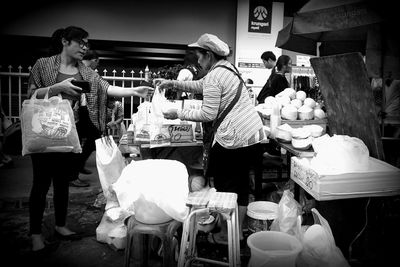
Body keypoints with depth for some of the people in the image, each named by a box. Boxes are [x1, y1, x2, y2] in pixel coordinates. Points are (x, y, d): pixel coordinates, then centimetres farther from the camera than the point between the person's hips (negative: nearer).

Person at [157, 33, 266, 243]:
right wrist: (173, 83, 17)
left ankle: (227, 233, 19)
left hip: (235, 138, -10)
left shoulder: (215, 76, -14)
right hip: (254, 133, 10)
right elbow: (199, 86, 24)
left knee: (225, 185, 5)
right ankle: (238, 230, 32)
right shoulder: (228, 68, 17)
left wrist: (178, 114, -7)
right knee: (241, 182, 18)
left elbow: (208, 115, -15)